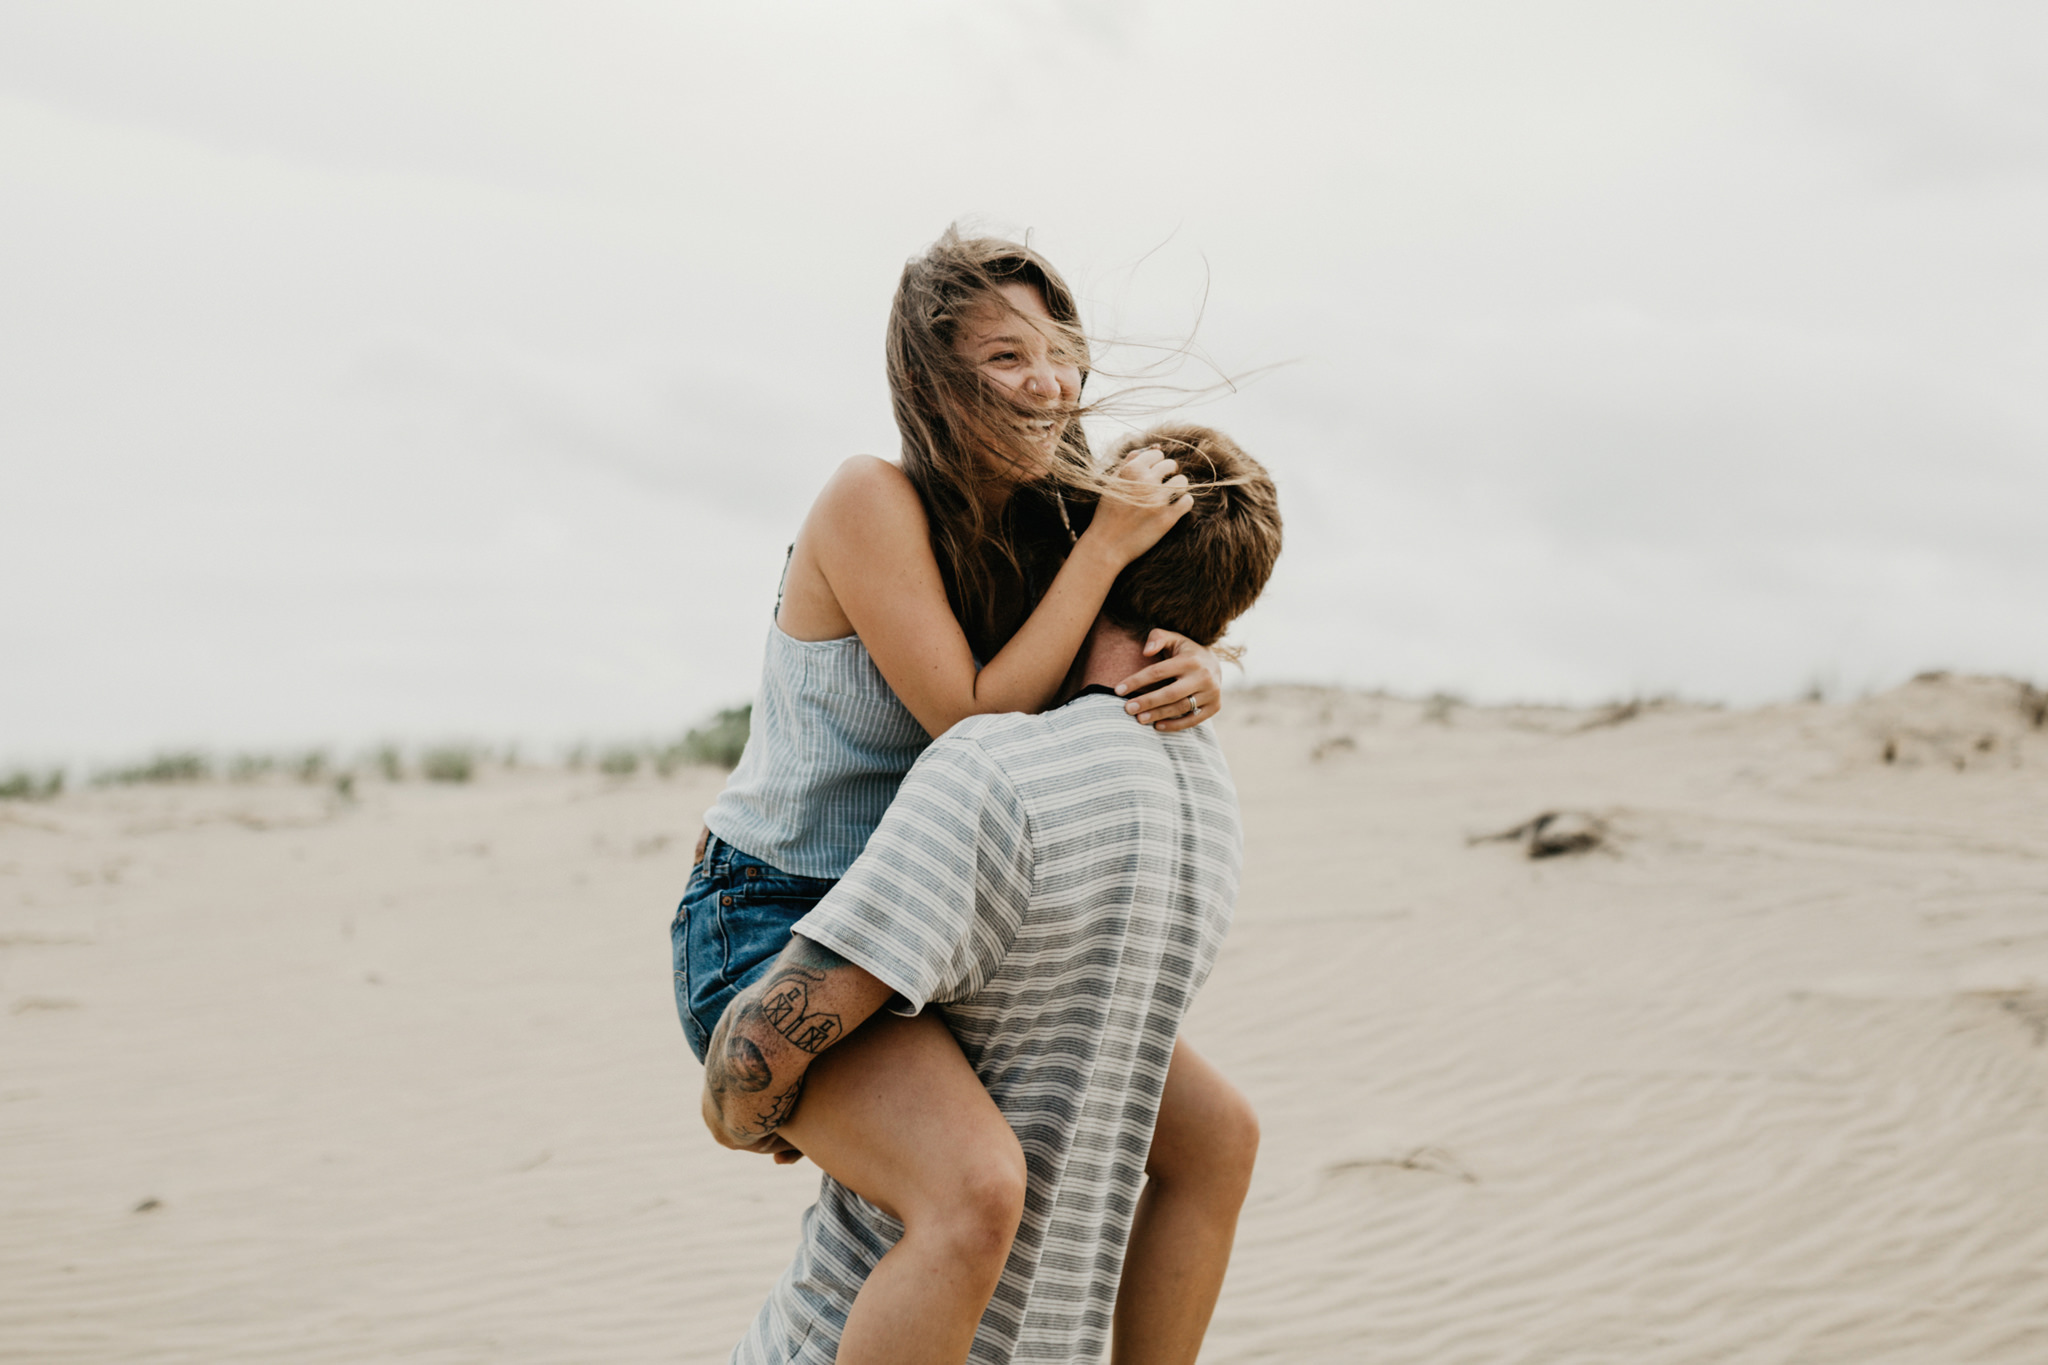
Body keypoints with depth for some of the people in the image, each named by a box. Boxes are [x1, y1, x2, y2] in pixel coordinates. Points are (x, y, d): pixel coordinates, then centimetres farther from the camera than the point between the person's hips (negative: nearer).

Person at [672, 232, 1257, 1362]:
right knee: (979, 1185, -33)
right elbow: (973, 719, -20)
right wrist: (1105, 546, -19)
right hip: (772, 925, -8)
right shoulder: (874, 501, -18)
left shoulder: (1039, 518, 4)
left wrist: (1194, 672, -11)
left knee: (1212, 1133, 7)